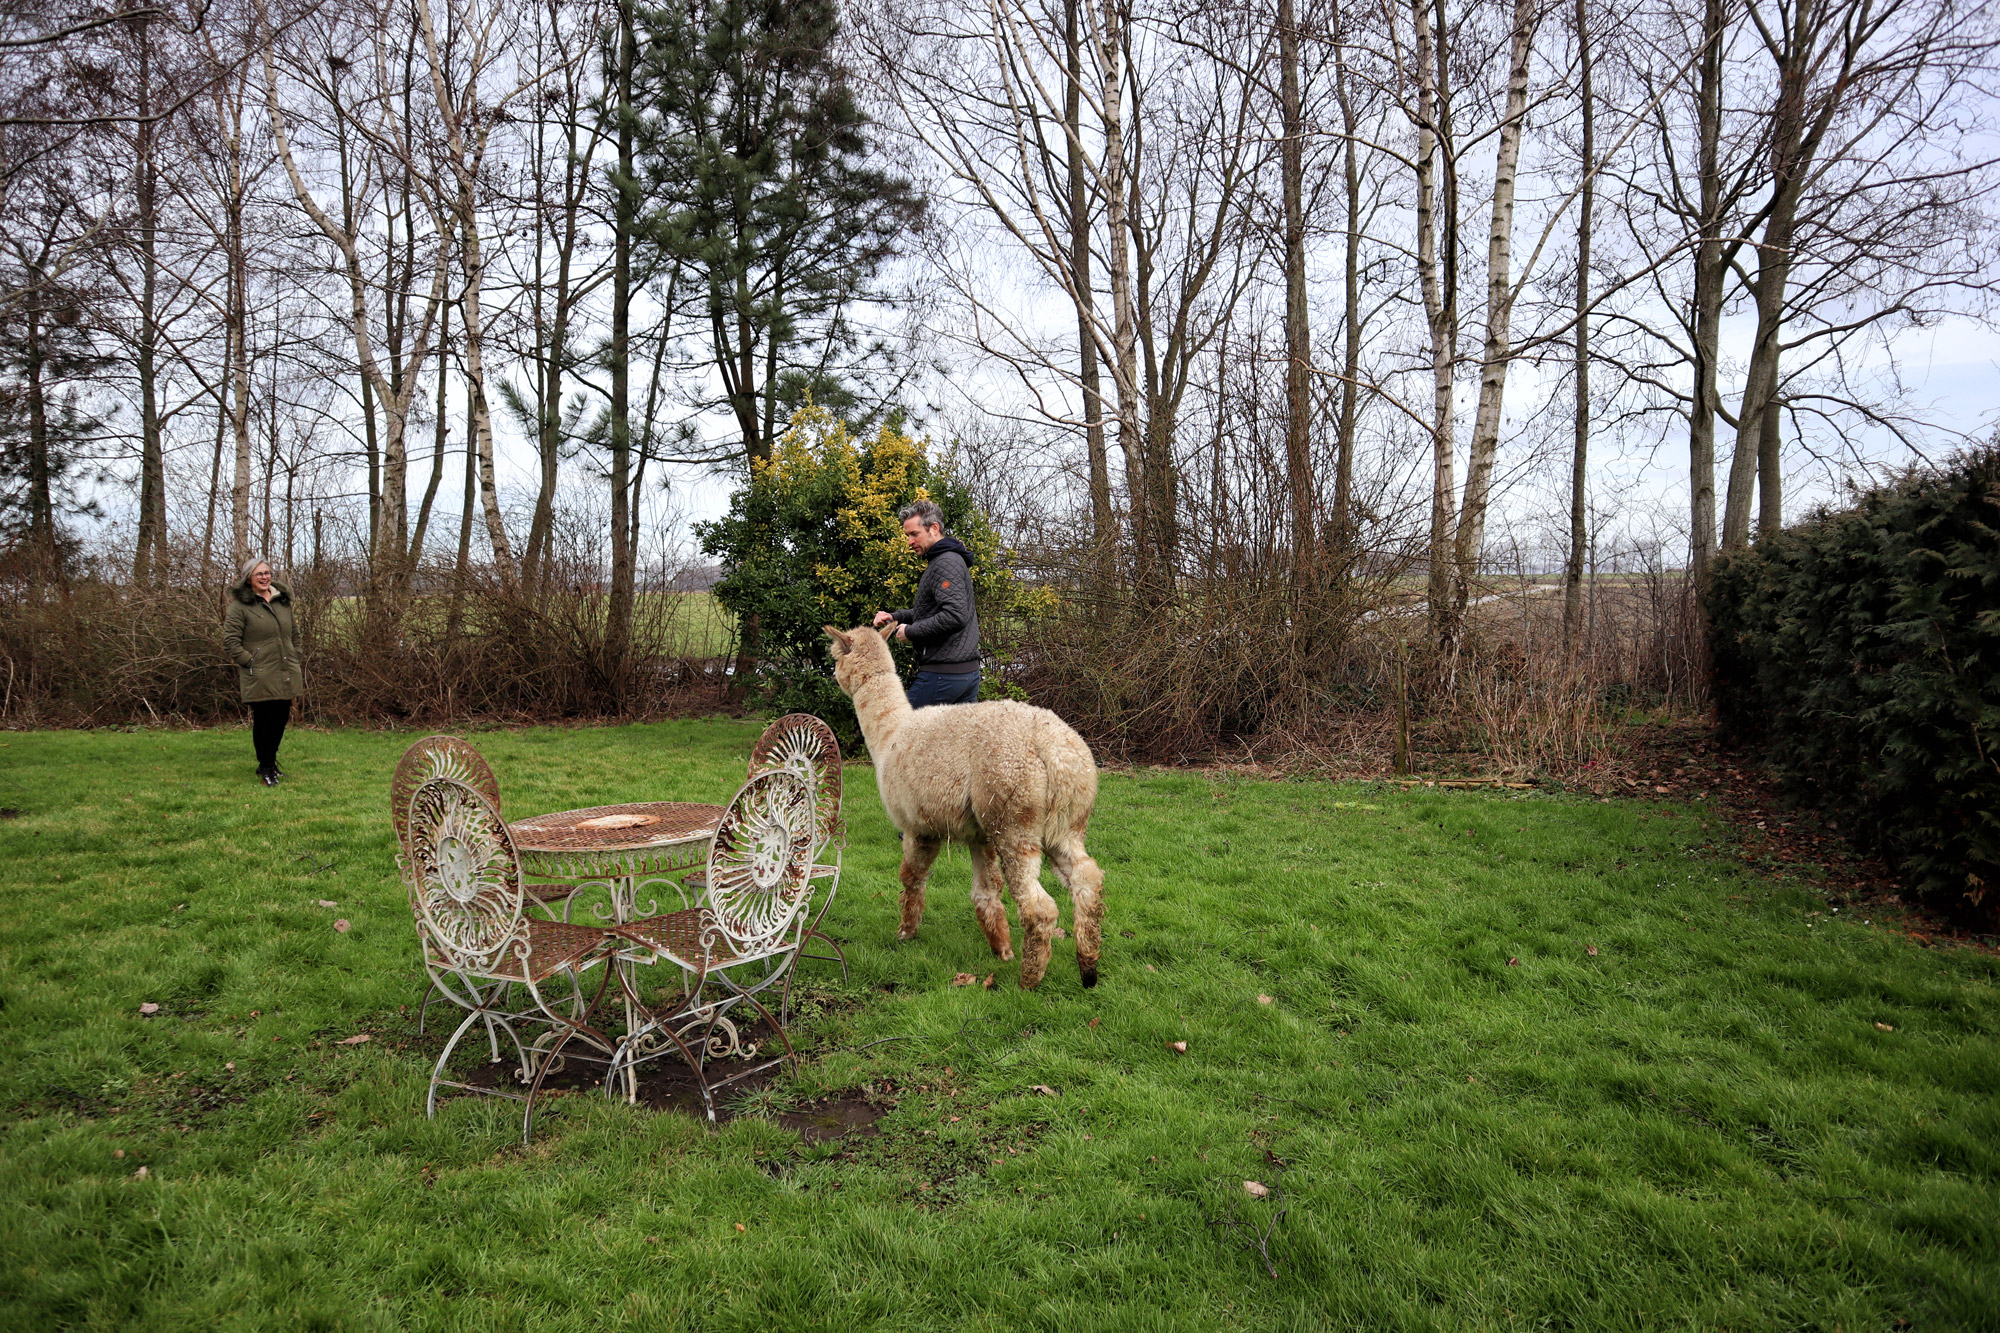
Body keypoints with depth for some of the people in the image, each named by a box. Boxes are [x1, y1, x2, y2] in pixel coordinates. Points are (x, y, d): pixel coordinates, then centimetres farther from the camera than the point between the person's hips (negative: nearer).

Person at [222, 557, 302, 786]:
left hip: (285, 676, 6)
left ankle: (270, 762, 28)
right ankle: (266, 768, 10)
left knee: (281, 719, 11)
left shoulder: (283, 601, 13)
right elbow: (230, 640, -9)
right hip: (260, 678, -6)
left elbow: (294, 634, 23)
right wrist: (250, 662, -13)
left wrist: (294, 659, 14)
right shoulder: (240, 605, -6)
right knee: (263, 721, -3)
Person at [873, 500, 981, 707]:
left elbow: (955, 615, -26)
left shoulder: (947, 563, -14)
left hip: (942, 674, -10)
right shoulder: (950, 559, 19)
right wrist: (894, 617, 13)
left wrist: (910, 631, -15)